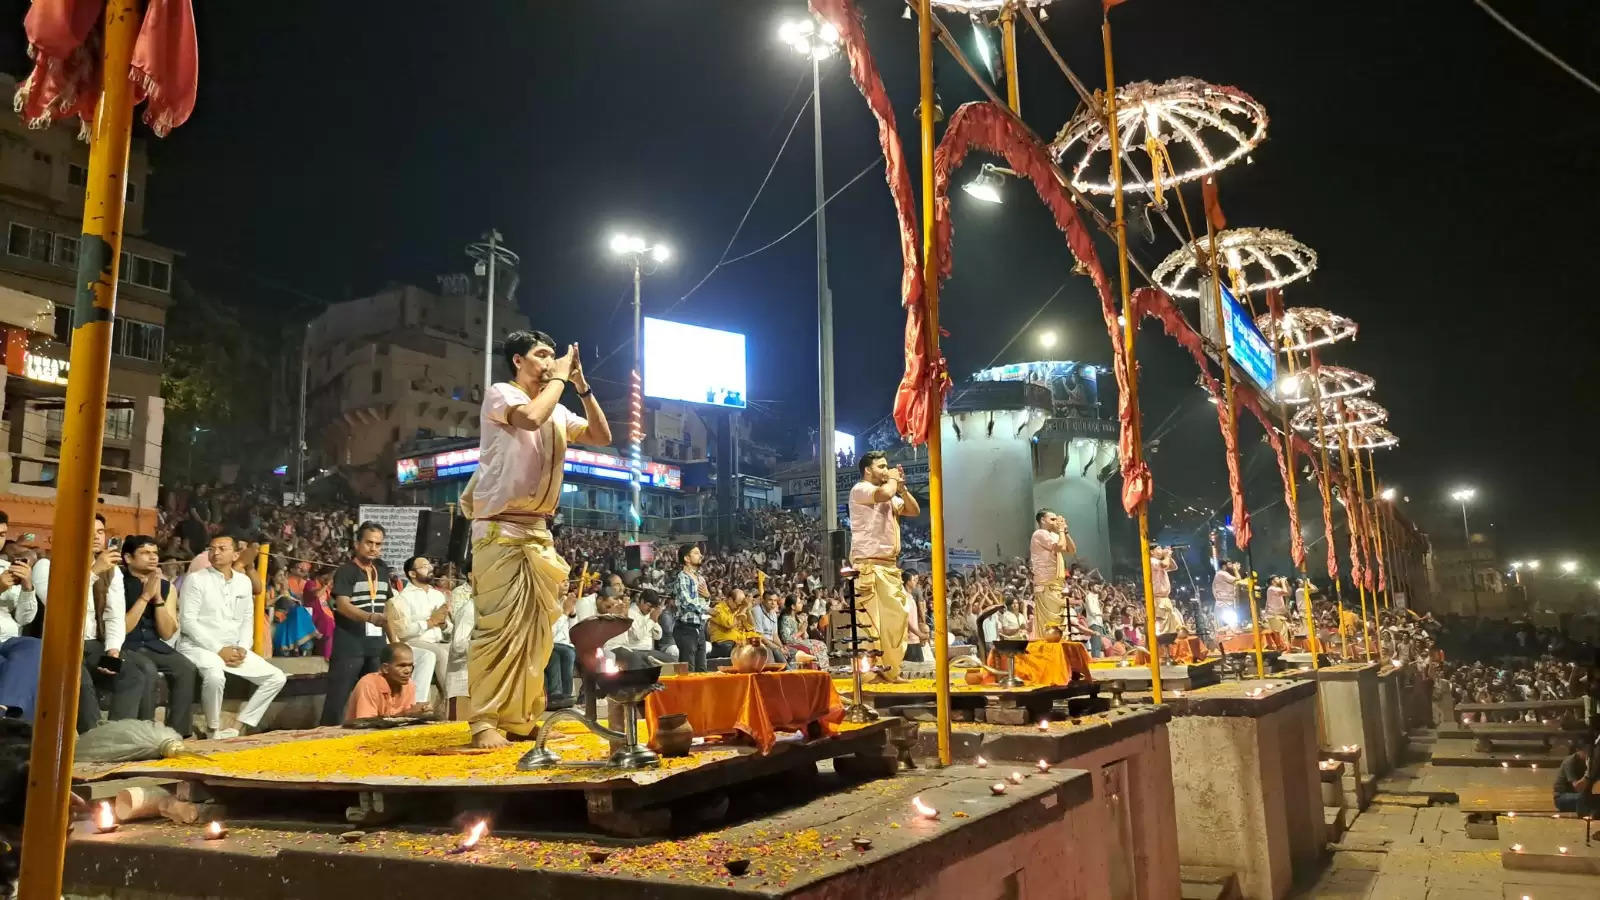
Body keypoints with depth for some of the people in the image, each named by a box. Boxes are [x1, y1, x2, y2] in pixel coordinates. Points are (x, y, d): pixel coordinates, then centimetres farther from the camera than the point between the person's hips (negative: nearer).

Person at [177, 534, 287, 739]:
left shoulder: (244, 581, 11)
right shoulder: (196, 579, -6)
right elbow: (187, 621, -12)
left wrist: (243, 648, -6)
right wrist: (218, 650, -18)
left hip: (233, 648, 6)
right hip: (198, 647, -6)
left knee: (276, 677, -5)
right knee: (215, 676, -37)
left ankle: (240, 727, -2)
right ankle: (215, 729, -13)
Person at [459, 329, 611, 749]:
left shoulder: (558, 411, 15)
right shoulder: (500, 394, -4)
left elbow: (602, 437, 12)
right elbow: (531, 418, -24)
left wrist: (580, 385, 6)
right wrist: (560, 378, -10)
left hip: (539, 531, 7)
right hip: (501, 529, -7)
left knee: (536, 627, 6)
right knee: (499, 625, -10)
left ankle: (522, 718, 13)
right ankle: (485, 721, -5)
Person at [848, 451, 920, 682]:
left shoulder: (891, 496, 22)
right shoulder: (860, 490, -6)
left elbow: (914, 510, 19)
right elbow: (884, 494, -25)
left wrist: (902, 487, 8)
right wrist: (892, 479, -5)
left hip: (890, 565, 9)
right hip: (869, 566, -9)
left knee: (896, 617, 7)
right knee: (871, 620, -11)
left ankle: (890, 669, 14)